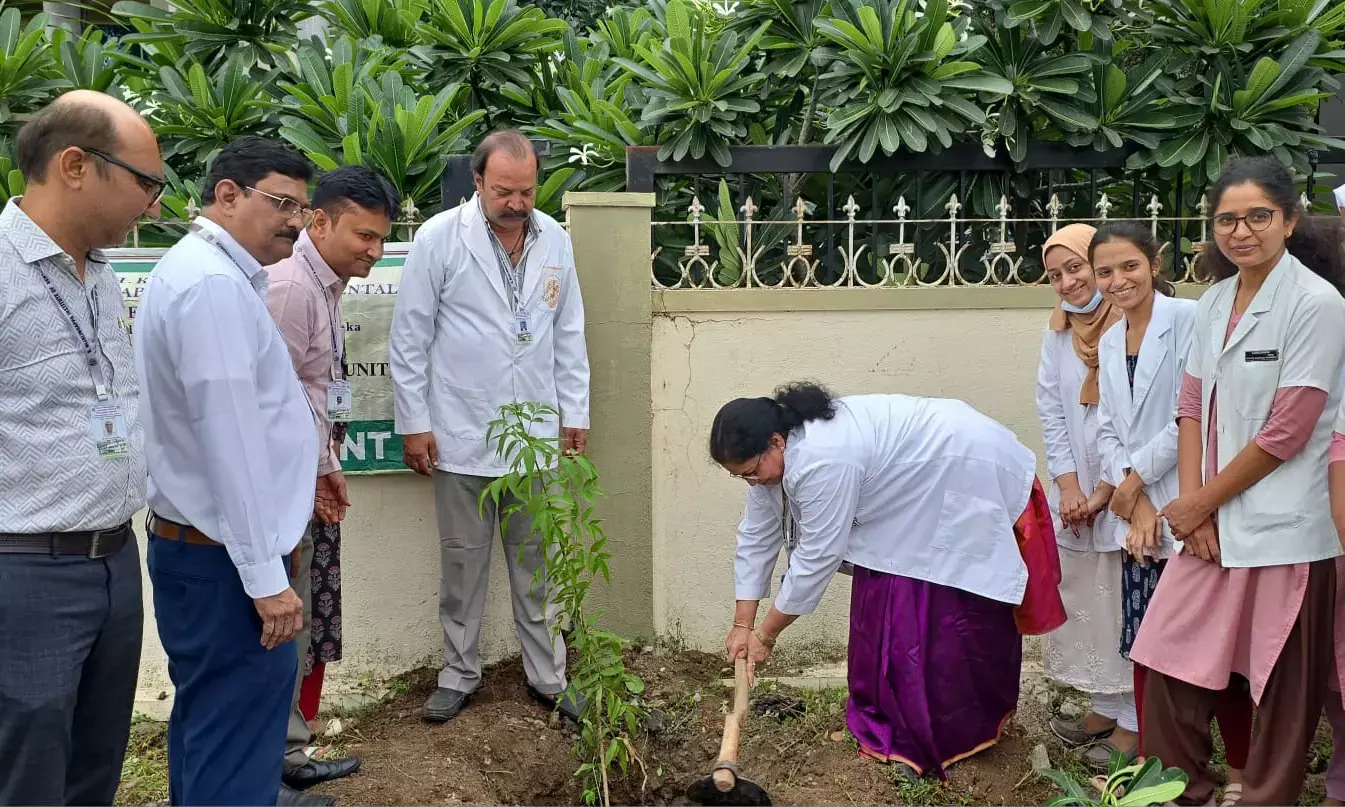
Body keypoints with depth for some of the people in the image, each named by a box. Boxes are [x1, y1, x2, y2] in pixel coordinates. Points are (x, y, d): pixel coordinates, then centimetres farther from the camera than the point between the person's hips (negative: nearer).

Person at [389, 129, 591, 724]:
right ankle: (459, 675, 26)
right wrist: (413, 423, -6)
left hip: (535, 434, 3)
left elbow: (568, 335, 11)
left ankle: (548, 676, 23)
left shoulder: (555, 241, 3)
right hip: (461, 435, -3)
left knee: (537, 561, 11)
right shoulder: (439, 238, -8)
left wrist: (575, 413, 9)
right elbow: (409, 339, -5)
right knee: (463, 561, 10)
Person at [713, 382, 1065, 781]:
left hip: (969, 474, -9)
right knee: (885, 603, 7)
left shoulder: (822, 460, -33)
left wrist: (765, 633, -15)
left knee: (951, 615, -3)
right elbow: (756, 536, 2)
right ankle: (892, 721, 18)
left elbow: (817, 557, -26)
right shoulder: (775, 454, -5)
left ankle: (958, 735, 10)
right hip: (918, 485, 9)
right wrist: (742, 625, 0)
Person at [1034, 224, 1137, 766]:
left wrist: (1108, 491, -11)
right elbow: (1051, 412, 7)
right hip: (1077, 495, 6)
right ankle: (1105, 709, 26)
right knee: (1083, 603, 12)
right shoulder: (1059, 330, 7)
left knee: (1128, 608, -2)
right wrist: (1068, 486, -2)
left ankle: (1132, 724, 10)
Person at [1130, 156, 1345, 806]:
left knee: (1281, 687, 5)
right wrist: (1193, 503, -2)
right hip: (1210, 520, 6)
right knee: (1173, 661, 10)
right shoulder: (1215, 299, 10)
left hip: (1283, 527, -6)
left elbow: (1287, 432, -14)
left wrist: (1200, 504, -7)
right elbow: (1192, 404, 9)